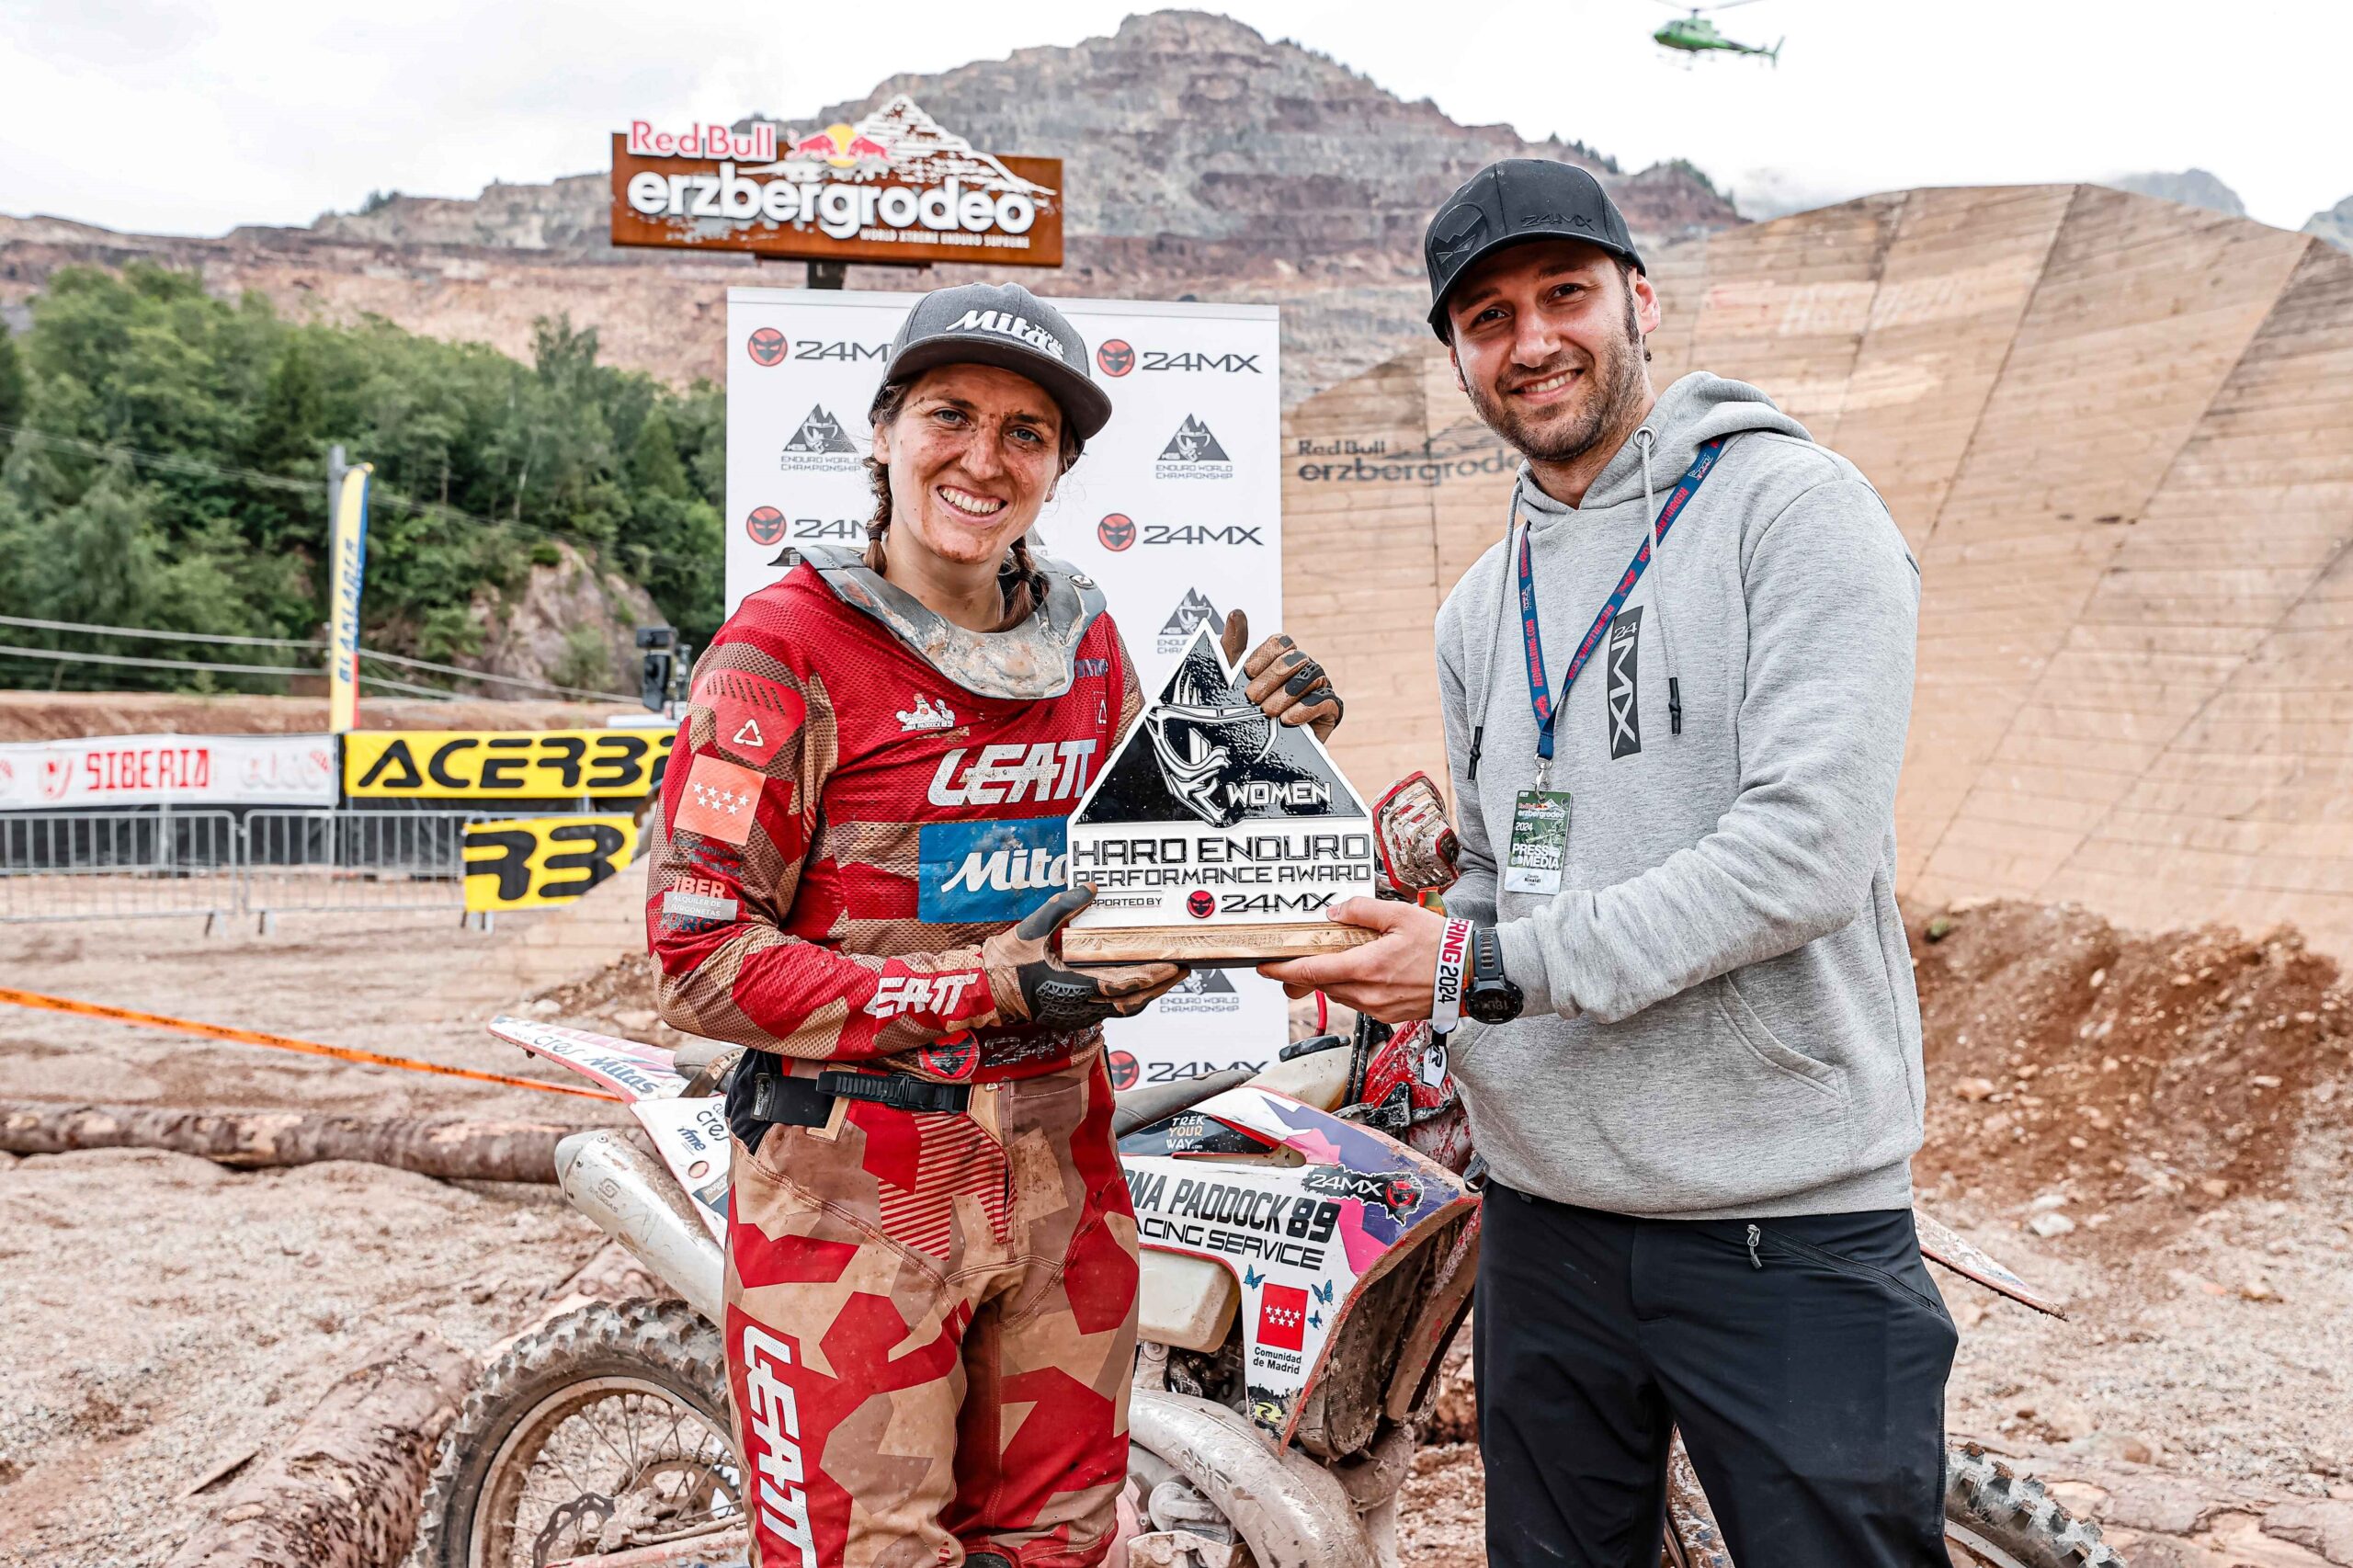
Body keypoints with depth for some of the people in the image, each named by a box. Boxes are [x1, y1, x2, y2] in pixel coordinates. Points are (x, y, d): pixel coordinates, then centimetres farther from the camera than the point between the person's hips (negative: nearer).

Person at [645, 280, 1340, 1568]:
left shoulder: (1087, 642, 9)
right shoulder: (786, 644, -10)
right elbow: (701, 952, -14)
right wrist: (981, 994, -21)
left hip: (1058, 1171, 6)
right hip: (851, 1182, -5)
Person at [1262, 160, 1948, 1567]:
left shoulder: (1794, 509, -8)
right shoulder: (1480, 611, 14)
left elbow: (1805, 850, -20)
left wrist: (1497, 968, -21)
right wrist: (1393, 949, -2)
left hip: (1788, 1227, -6)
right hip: (1545, 1217, 7)